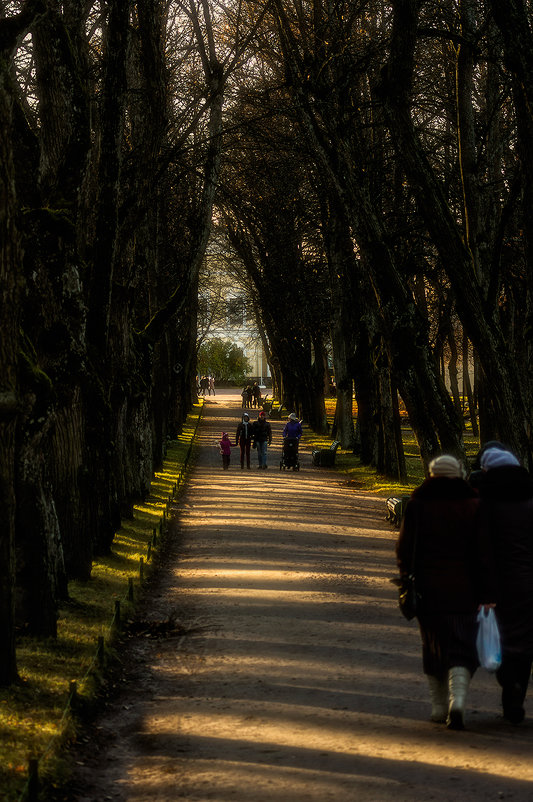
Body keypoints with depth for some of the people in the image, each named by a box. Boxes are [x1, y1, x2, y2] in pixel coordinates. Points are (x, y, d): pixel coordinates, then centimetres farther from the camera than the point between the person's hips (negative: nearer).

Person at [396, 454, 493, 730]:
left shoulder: (417, 504, 0)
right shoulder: (472, 505, -2)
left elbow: (404, 549, 1)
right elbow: (483, 552, -4)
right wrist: (485, 593, -1)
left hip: (428, 591, 1)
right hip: (462, 592, -1)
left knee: (433, 649, 15)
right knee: (462, 650, 3)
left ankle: (438, 706, 19)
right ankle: (457, 699, -19)